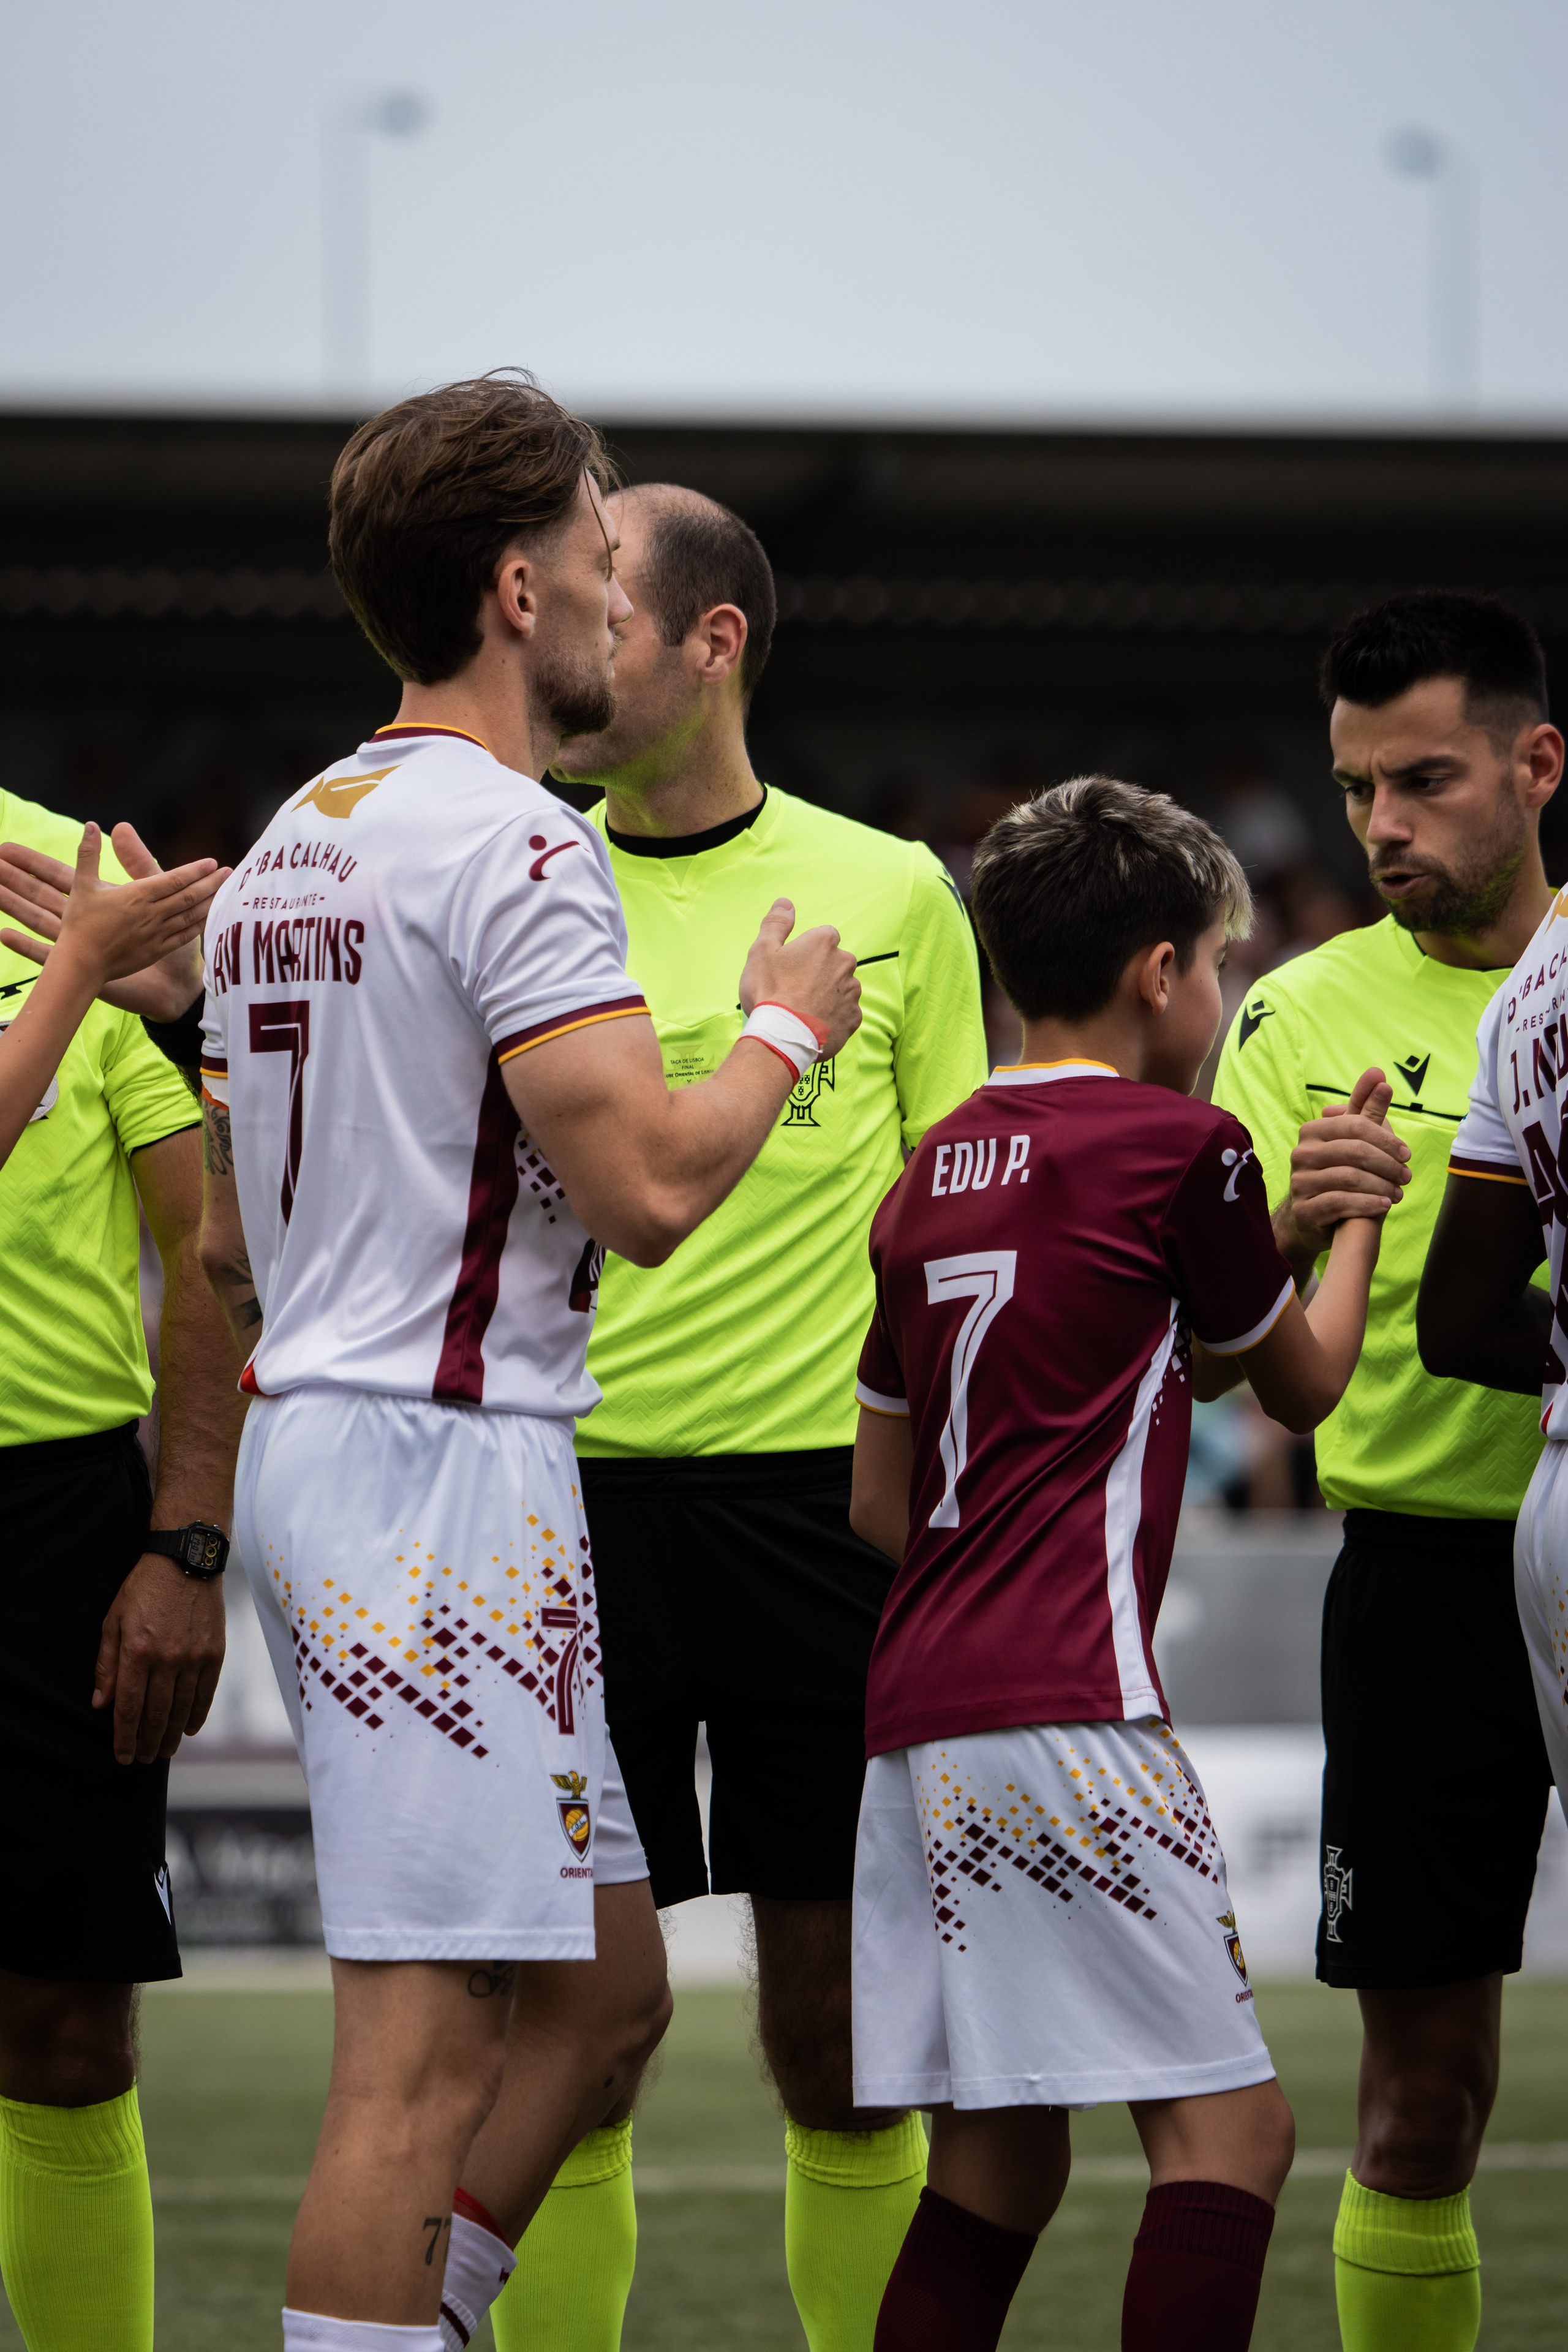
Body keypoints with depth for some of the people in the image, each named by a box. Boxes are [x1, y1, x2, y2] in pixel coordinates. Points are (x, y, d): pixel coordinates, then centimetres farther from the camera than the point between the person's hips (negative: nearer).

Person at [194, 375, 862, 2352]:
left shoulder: (290, 841, 17)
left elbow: (226, 1243, 22)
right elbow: (648, 1186, -20)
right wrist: (784, 1030, -4)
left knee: (605, 1999, 15)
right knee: (422, 2057, -10)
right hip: (446, 1469, -10)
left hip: (309, 1437, 10)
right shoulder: (514, 842, -12)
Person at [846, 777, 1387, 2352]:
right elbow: (1305, 1384, 14)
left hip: (914, 1710, 8)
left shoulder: (933, 1174, 16)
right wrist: (1358, 1202, 30)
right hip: (1065, 1710, -8)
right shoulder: (1181, 1147, -3)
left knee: (994, 2165, 10)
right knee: (1228, 2129, -6)